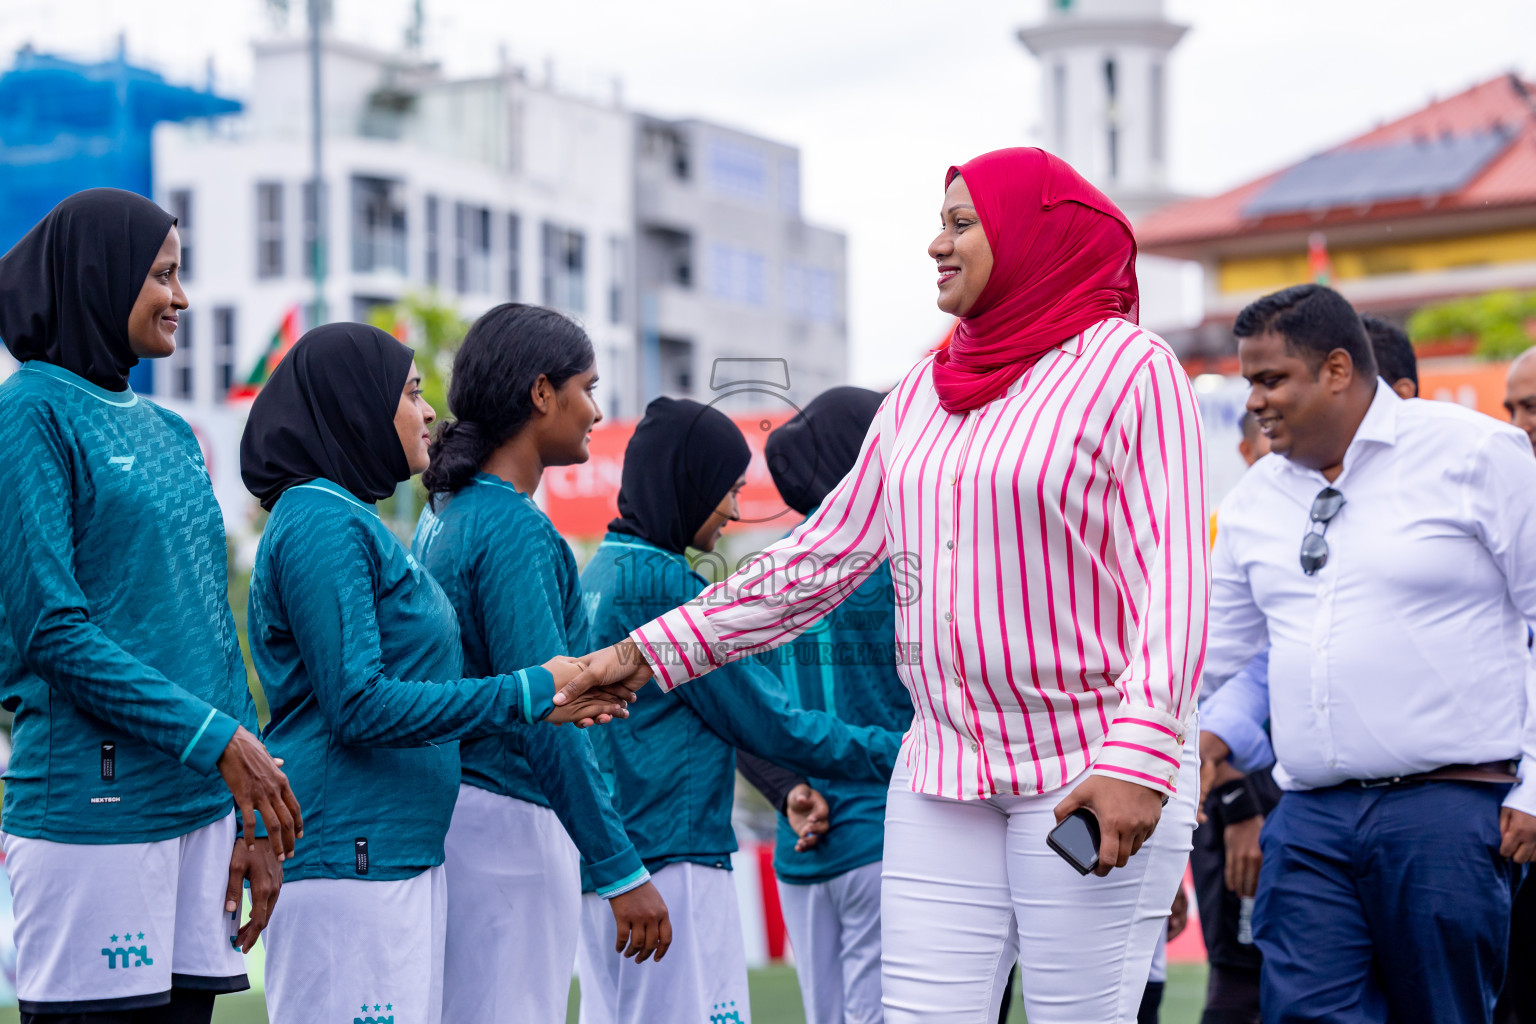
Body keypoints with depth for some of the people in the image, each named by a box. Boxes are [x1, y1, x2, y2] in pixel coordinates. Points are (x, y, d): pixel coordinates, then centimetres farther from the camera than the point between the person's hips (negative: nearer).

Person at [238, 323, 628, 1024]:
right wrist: (527, 692, -14)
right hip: (346, 861, -10)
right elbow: (357, 704, -18)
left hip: (403, 853, 10)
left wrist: (539, 703, 12)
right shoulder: (321, 523, -11)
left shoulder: (350, 520, 20)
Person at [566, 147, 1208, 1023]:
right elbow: (820, 557, 18)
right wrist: (650, 650, 14)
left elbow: (1175, 574, -14)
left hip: (1093, 776, -6)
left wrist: (1139, 755, -24)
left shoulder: (1127, 367, -5)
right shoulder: (922, 394, 15)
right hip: (942, 776, 6)